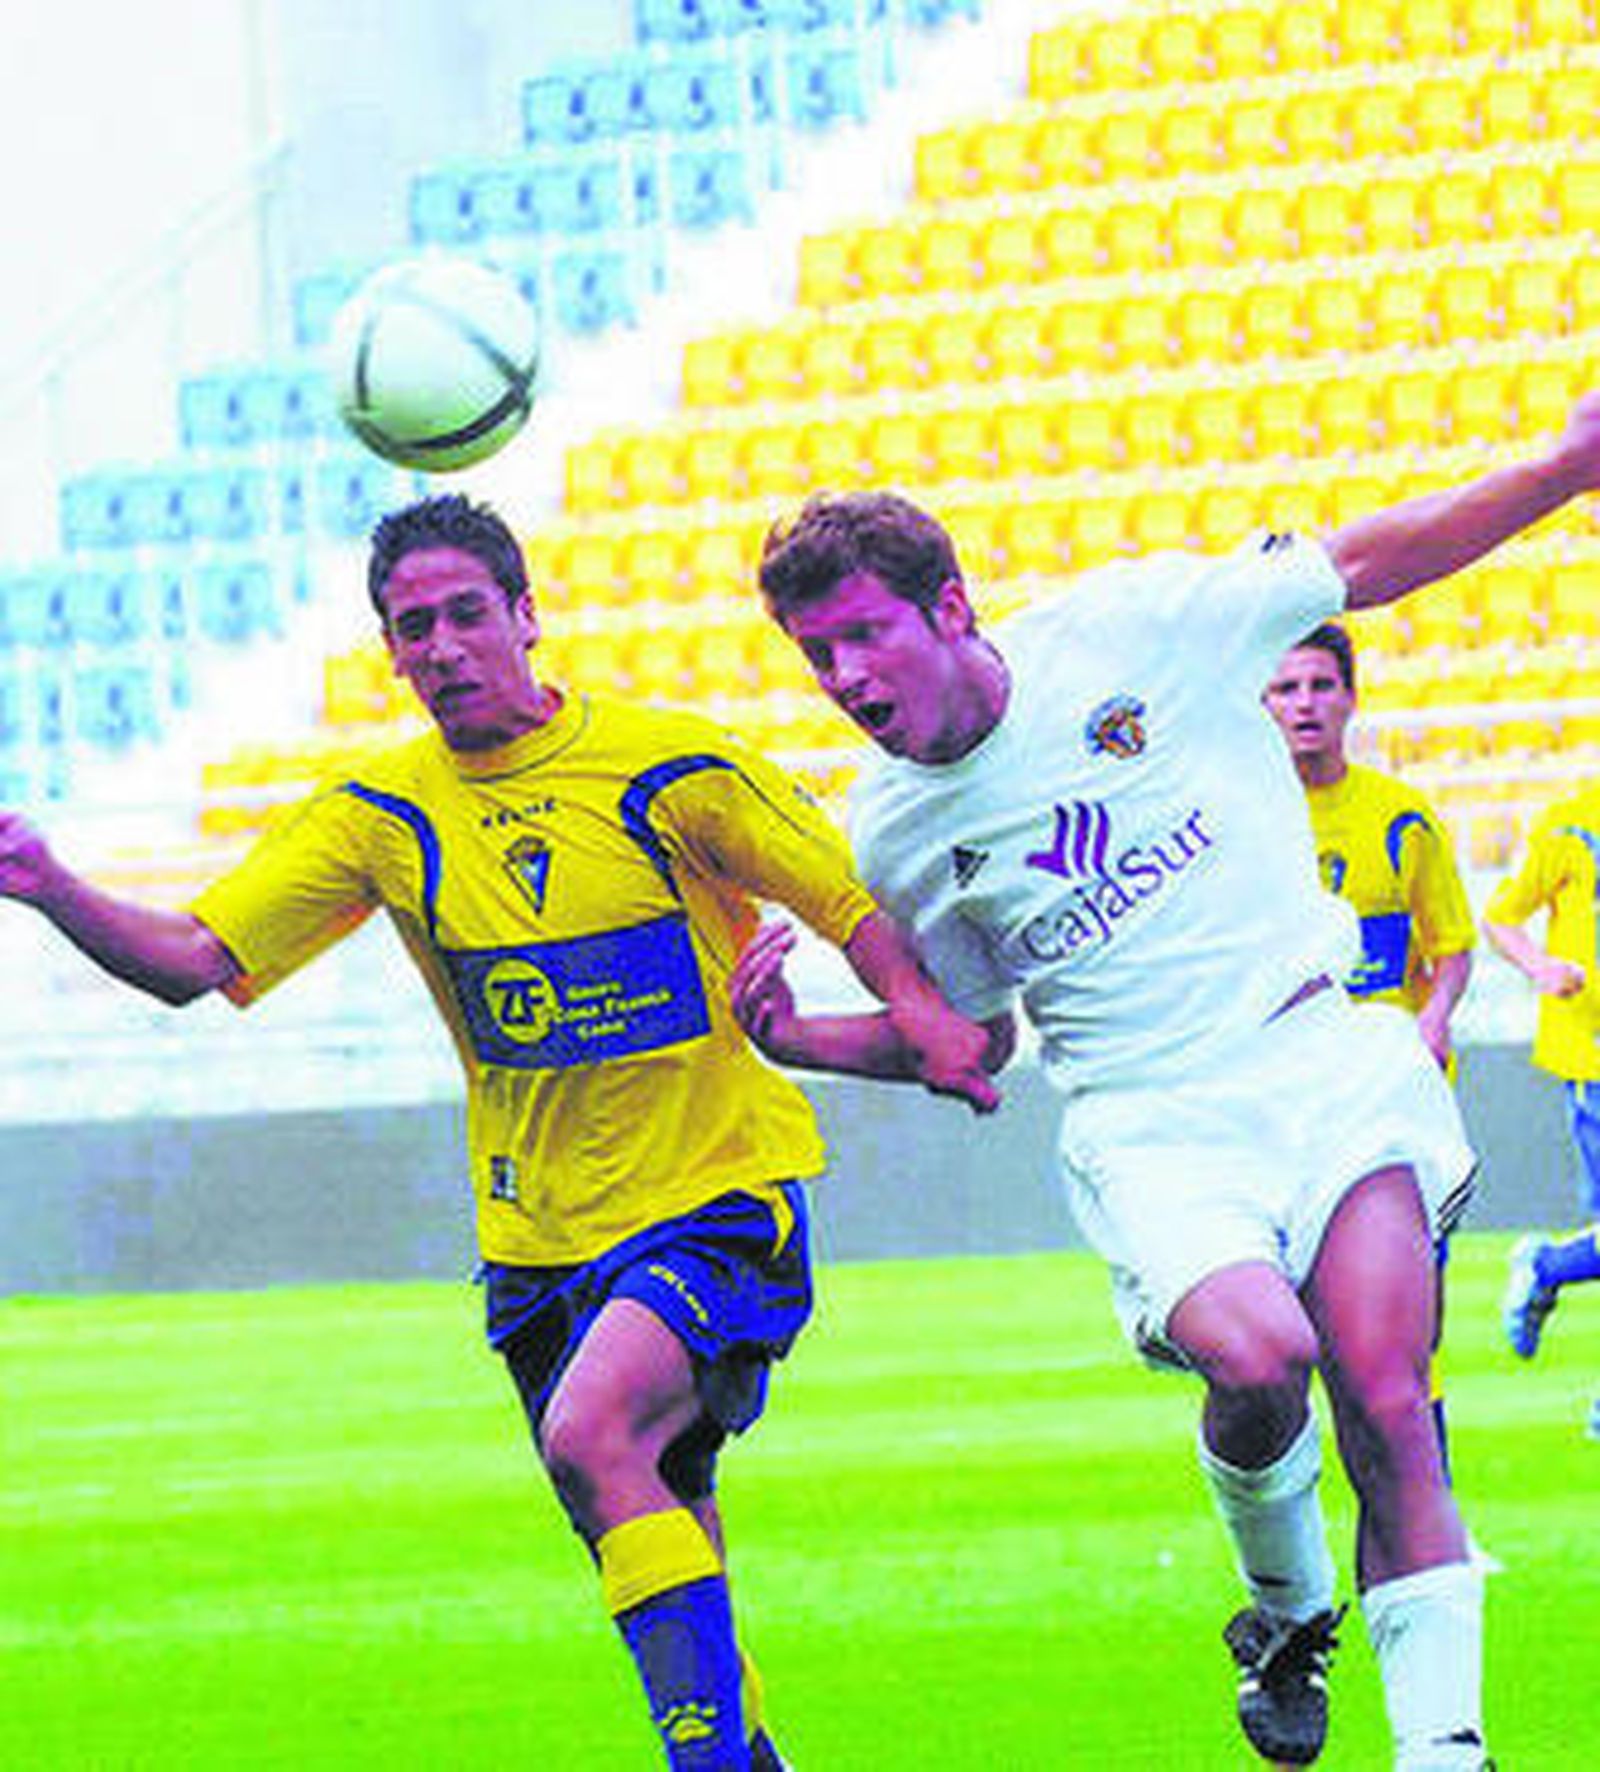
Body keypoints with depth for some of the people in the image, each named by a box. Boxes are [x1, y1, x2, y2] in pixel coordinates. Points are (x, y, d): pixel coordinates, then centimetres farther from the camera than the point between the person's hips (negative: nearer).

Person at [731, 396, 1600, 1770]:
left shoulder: (1132, 625, -3)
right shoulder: (893, 837, 5)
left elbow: (1363, 564, 7)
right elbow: (973, 1034, 20)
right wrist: (799, 1042, 3)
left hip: (1315, 1051, -1)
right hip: (1145, 1125, 1)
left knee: (1386, 1407, -18)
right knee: (1257, 1356, -27)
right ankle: (1288, 1612, 3)